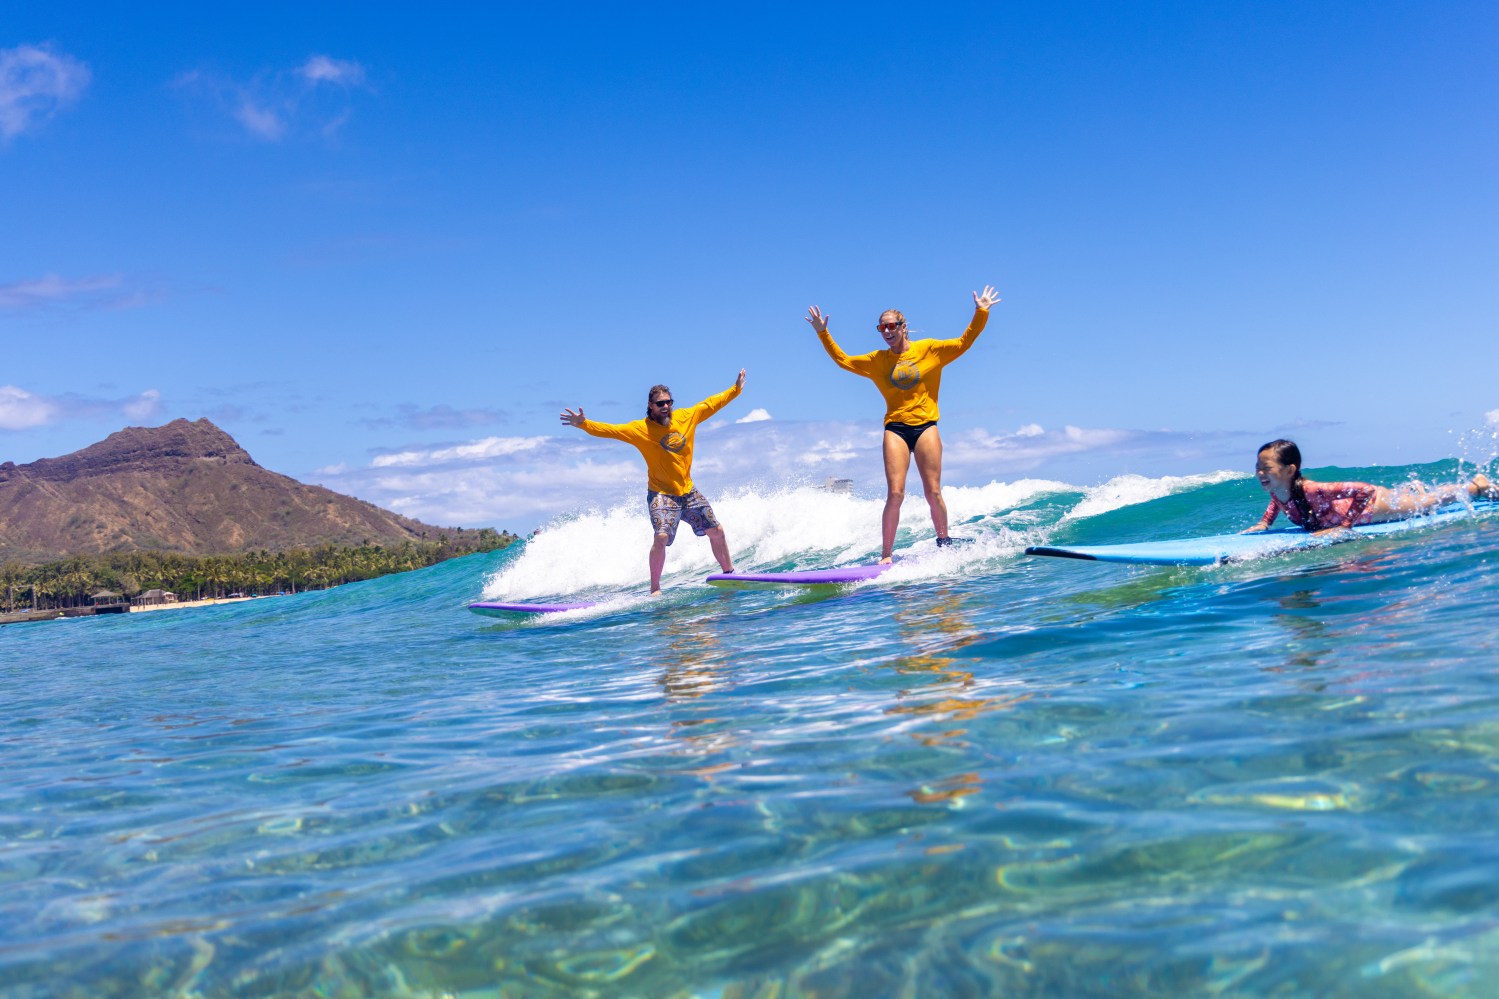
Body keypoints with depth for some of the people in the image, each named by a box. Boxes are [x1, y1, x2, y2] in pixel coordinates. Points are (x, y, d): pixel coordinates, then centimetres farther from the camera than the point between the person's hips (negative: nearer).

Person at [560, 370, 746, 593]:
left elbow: (711, 404, 10)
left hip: (688, 491, 5)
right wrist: (584, 424, -37)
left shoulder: (687, 416, -2)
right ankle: (655, 589, -9)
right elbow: (609, 430, -22)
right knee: (661, 537, -22)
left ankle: (729, 573, 29)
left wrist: (736, 389, 13)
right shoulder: (640, 429, -13)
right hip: (661, 493, -4)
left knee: (717, 532, 8)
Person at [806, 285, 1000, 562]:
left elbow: (963, 343, 4)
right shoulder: (877, 360, 9)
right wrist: (823, 334, 6)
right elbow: (843, 361, 12)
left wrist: (981, 313, -5)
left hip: (925, 427, 0)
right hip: (895, 430, 1)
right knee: (895, 493, -10)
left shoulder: (929, 349, 4)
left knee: (933, 492, -1)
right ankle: (886, 555, -5)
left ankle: (944, 545, 16)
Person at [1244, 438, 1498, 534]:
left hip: (1371, 503, -6)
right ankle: (1412, 489, 64)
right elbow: (1277, 500, 7)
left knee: (1429, 502, 20)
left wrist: (1345, 525, -38)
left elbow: (1364, 490, -40)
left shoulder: (1311, 491, -43)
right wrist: (1264, 523, -7)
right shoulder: (1277, 490, -20)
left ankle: (1479, 486, 40)